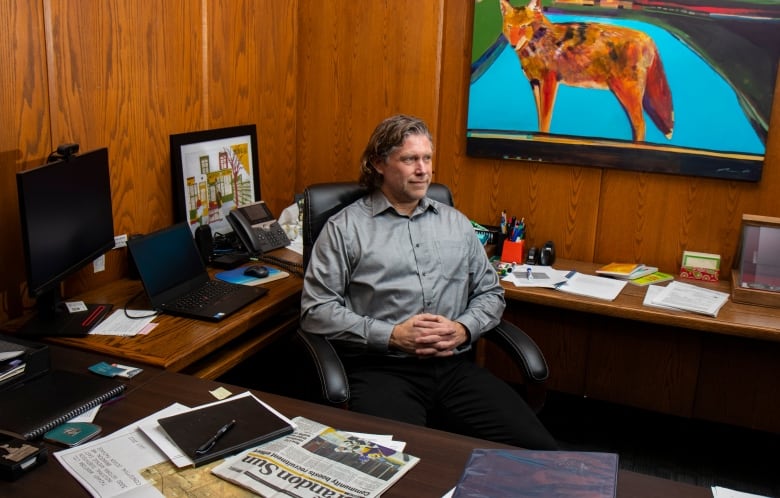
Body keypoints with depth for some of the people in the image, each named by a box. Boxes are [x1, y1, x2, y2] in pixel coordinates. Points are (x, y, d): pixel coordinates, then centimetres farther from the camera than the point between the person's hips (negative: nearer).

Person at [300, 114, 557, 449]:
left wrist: (464, 329, 0)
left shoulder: (456, 223, 20)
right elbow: (315, 310, -1)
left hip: (454, 366, 4)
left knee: (538, 452, -17)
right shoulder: (344, 228, 5)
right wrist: (392, 336, -10)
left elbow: (490, 292, 22)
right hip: (381, 368, -4)